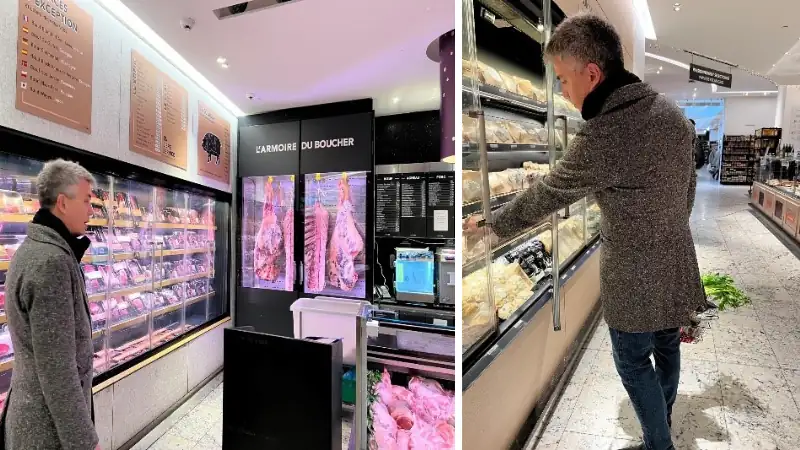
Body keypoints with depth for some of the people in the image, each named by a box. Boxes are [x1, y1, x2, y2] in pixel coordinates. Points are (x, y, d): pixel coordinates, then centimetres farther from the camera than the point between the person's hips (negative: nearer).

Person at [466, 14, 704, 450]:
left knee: (633, 361, 14)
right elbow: (688, 185, 9)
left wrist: (490, 225, -3)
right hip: (677, 262, 8)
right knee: (667, 347, 25)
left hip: (634, 277, -8)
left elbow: (545, 195, -17)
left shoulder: (602, 137, -29)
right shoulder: (673, 111, -3)